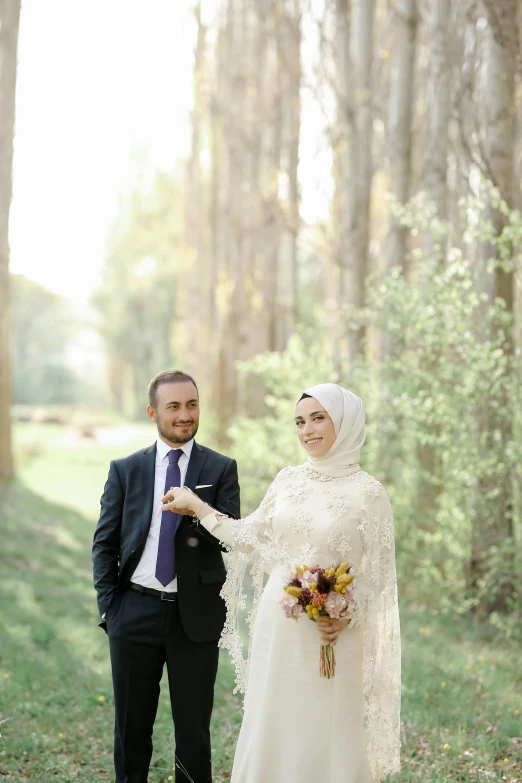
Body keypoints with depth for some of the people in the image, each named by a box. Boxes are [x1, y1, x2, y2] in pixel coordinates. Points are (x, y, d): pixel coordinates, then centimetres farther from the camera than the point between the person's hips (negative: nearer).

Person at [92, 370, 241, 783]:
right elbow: (104, 542, 6)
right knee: (132, 729, 11)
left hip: (196, 614, -1)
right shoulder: (125, 469, 5)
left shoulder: (221, 469, 2)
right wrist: (108, 605, -2)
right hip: (136, 610, 1)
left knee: (194, 731, 7)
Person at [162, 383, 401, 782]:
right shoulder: (289, 480, 6)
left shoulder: (368, 492, -8)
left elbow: (377, 574, -5)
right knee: (271, 728, 11)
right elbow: (251, 538, 15)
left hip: (328, 634, -4)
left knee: (323, 734, 3)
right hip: (276, 625, 5)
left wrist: (346, 618, -19)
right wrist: (197, 506, 16)